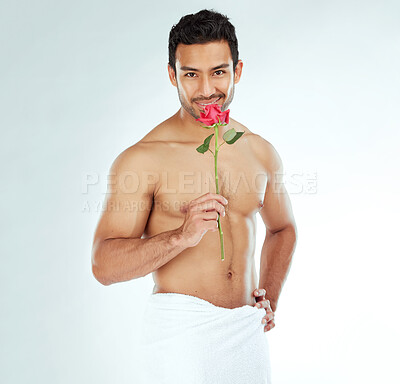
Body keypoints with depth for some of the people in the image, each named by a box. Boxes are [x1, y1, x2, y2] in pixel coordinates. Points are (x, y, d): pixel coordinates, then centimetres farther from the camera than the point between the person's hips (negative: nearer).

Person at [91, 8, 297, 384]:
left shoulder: (261, 152, 5)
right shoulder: (143, 158, -10)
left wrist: (270, 298, 10)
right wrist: (182, 236, -25)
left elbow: (282, 228, 22)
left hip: (248, 329, 5)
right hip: (181, 327, -4)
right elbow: (103, 265, -13)